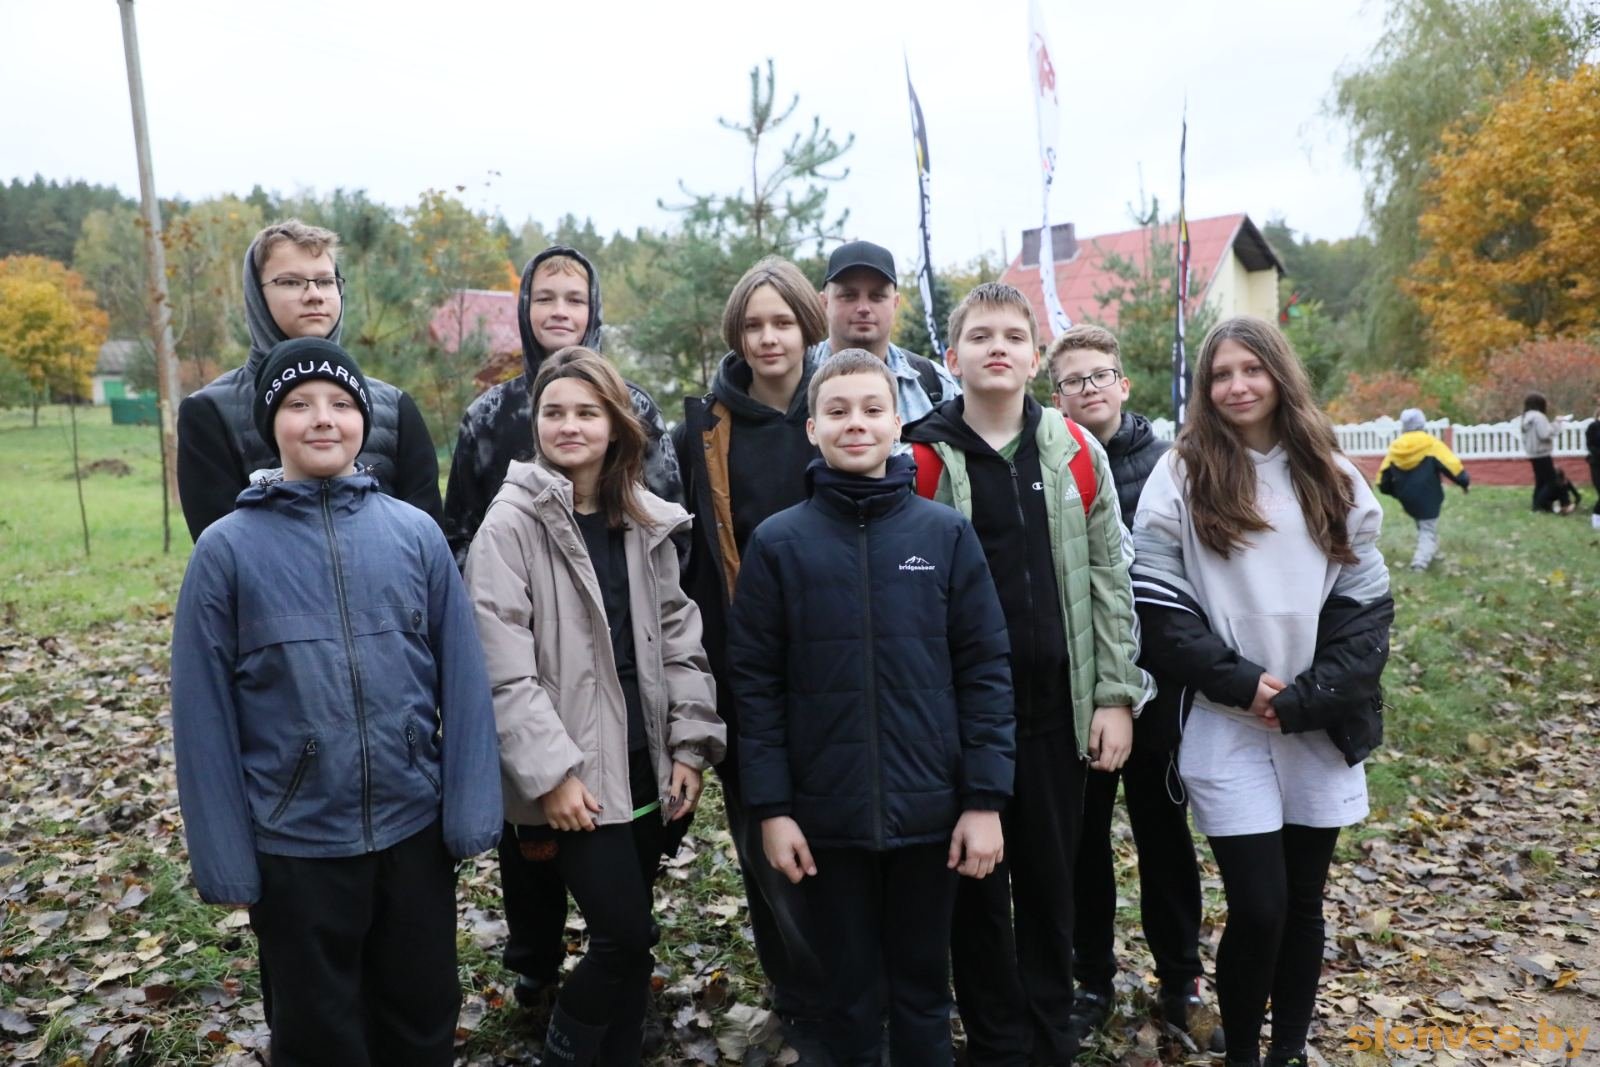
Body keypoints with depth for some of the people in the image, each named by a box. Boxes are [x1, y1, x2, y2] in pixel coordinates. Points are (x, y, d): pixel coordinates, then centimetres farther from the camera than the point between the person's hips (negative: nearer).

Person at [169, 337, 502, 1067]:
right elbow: (203, 714, -4)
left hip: (415, 827, 1)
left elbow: (462, 677, -3)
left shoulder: (416, 532, -4)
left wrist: (472, 809, -5)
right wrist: (224, 857, -4)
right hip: (295, 843, -1)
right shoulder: (227, 548, -7)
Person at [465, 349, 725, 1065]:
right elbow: (503, 668, -14)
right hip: (571, 775, -5)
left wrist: (689, 745, 2)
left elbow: (678, 637, 9)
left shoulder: (647, 523, 8)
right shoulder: (511, 525, -9)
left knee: (626, 937, 13)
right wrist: (550, 772, -18)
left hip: (645, 765, 5)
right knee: (627, 934, -3)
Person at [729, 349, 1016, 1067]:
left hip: (931, 814, 1)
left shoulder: (947, 535, -1)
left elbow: (985, 672, -1)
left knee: (923, 988, 17)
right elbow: (755, 685, -2)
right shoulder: (777, 544, -2)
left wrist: (986, 799, -5)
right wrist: (771, 808, -5)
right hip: (827, 817, 0)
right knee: (851, 996, 15)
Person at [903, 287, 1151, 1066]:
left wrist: (1116, 694, 1)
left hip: (1058, 705, 2)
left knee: (1051, 879, 13)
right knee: (978, 884, 9)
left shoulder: (1078, 453, 5)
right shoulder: (923, 461, -3)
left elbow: (1109, 580, 6)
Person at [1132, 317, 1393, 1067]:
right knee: (1258, 910, -4)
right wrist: (1241, 683, -13)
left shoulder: (1331, 478, 7)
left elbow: (1366, 604, 4)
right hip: (1226, 731, -3)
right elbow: (1158, 604, -6)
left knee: (1303, 904, 13)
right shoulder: (1180, 477, -1)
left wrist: (1309, 698, -9)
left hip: (1321, 731, 3)